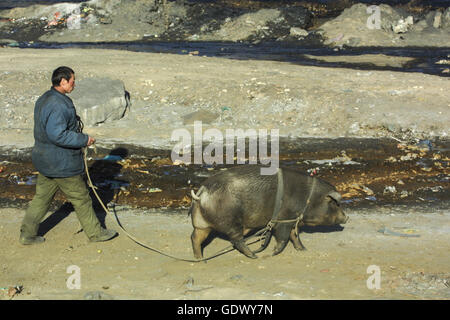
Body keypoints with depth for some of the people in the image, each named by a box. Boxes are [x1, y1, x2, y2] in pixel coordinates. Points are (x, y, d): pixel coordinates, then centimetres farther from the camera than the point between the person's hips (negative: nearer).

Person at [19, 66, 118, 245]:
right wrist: (84, 140, -20)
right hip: (61, 163, -10)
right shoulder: (59, 105, -24)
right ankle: (95, 233, 18)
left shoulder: (44, 99, 10)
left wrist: (79, 138, 17)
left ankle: (27, 234, 21)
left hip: (45, 161, 10)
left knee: (42, 197, 16)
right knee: (81, 198, 5)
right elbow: (57, 135, -30)